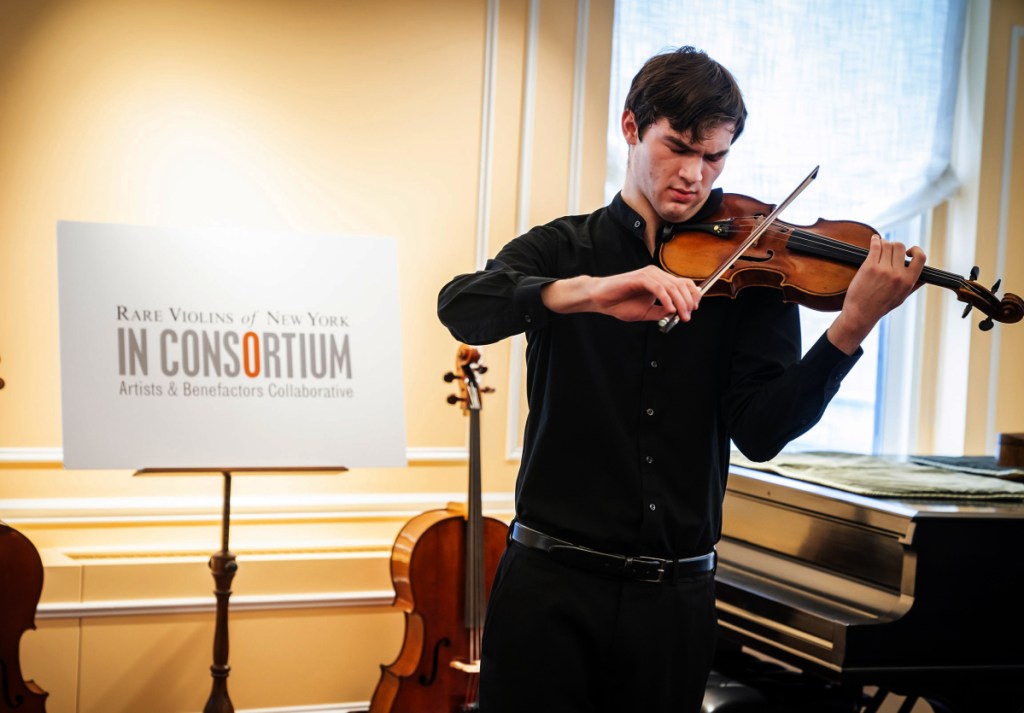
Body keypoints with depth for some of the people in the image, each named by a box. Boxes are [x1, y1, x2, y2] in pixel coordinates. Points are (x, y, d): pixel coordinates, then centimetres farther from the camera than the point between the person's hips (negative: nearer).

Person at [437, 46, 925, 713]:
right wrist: (591, 292, -34)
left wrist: (853, 326, -23)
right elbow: (462, 306, -18)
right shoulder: (561, 248, 2)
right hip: (552, 581, -1)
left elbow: (760, 432, -9)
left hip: (676, 590, 1)